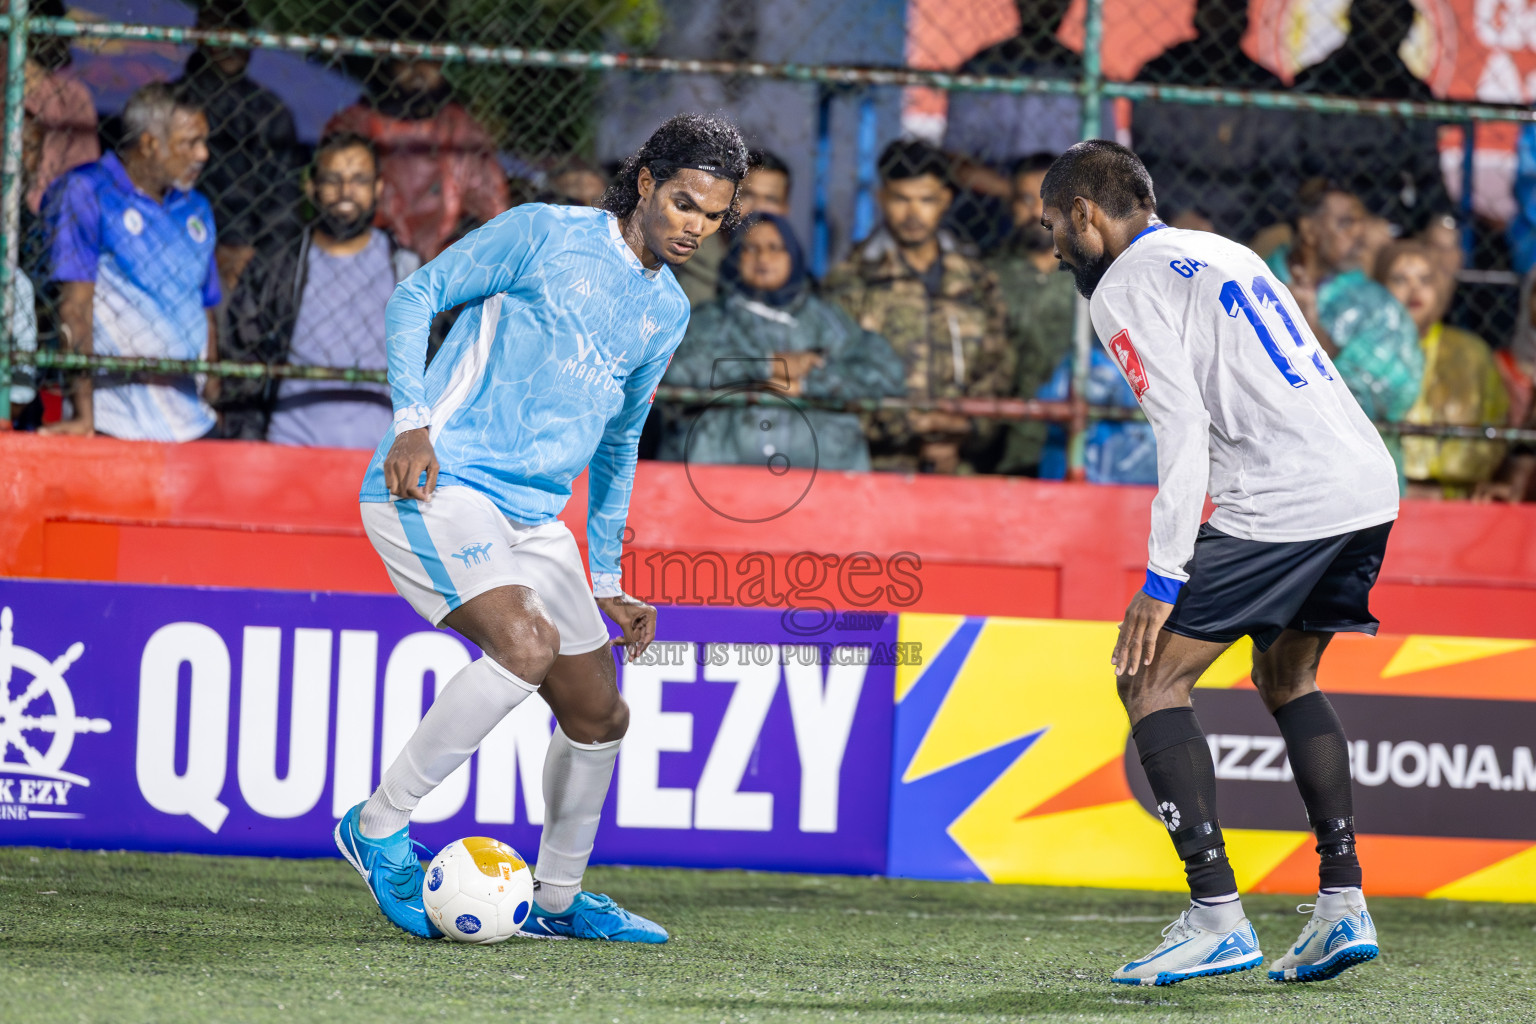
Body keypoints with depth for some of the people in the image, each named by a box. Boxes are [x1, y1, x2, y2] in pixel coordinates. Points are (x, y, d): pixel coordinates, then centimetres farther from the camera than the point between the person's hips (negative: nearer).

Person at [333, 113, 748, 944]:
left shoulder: (667, 312, 16)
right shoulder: (544, 235, -5)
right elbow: (416, 295, -3)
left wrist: (607, 583, 25)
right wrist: (412, 421, -16)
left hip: (531, 517, 8)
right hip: (436, 484, -8)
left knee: (598, 714, 8)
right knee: (528, 642, -29)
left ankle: (557, 902, 29)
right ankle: (379, 827, -17)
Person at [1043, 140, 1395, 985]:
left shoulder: (1127, 285, -1)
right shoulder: (1221, 252, 26)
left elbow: (1184, 431, -12)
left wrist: (1162, 581, -13)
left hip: (1282, 500, -9)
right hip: (1368, 482, 9)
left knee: (1151, 678, -1)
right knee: (1286, 677, 26)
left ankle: (1216, 915, -9)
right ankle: (1343, 905, 17)